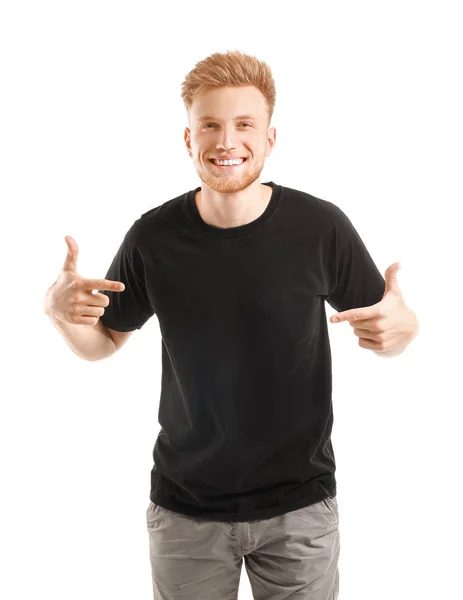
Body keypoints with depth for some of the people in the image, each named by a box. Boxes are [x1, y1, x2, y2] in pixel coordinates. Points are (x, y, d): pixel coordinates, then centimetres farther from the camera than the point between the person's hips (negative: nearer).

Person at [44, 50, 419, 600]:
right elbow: (103, 342, 5)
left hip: (300, 505, 0)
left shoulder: (321, 227, -13)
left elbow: (378, 330, 0)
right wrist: (60, 310, -16)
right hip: (185, 508, 1)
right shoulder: (153, 237, -9)